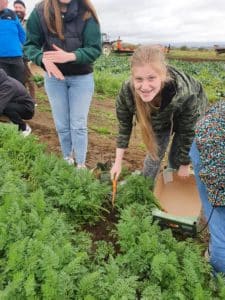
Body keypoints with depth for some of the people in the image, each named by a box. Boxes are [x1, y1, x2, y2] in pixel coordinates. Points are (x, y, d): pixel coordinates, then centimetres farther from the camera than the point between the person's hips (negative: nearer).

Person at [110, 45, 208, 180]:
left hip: (190, 113, -2)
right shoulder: (127, 91, -36)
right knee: (155, 152, 2)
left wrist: (185, 165, -15)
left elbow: (188, 132, -28)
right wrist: (118, 162, -17)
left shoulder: (185, 94, -45)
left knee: (176, 159, 1)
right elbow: (124, 124, -19)